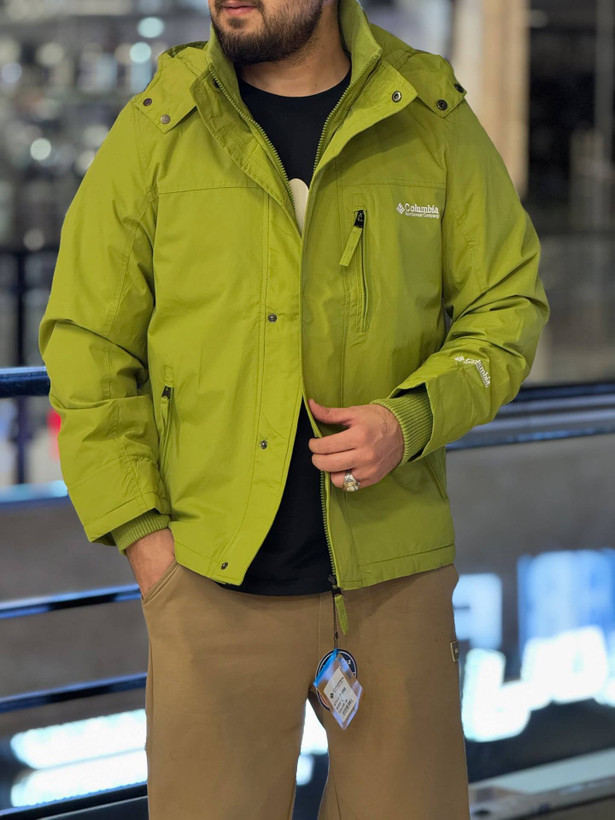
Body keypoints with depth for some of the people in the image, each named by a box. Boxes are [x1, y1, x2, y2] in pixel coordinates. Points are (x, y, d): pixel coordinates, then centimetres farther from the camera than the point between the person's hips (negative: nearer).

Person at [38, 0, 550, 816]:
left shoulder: (433, 123, 2)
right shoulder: (154, 130, 0)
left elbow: (505, 304, 8)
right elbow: (89, 345, 2)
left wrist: (413, 421, -10)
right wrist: (142, 533, -4)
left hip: (395, 573, 1)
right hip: (216, 581, -1)